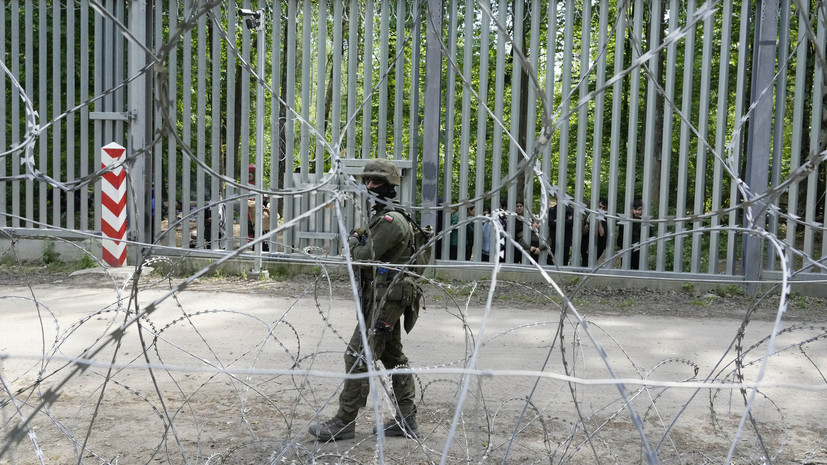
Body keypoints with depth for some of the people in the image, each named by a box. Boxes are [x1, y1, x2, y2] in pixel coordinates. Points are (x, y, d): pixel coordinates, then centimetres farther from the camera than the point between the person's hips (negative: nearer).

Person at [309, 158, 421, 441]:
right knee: (393, 357, 13)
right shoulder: (381, 217, 17)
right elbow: (371, 251, 21)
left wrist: (353, 242, -1)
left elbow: (364, 256, -20)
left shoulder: (392, 220, -17)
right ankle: (406, 420, 21)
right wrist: (360, 239, 2)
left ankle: (344, 422, 4)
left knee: (358, 356, -6)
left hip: (385, 298, -11)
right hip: (385, 298, 11)